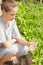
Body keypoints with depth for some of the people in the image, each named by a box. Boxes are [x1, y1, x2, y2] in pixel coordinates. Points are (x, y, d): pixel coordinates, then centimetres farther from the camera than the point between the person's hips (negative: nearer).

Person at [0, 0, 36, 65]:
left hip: (6, 49, 7)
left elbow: (18, 38, -6)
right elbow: (5, 44, -31)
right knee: (14, 49, -31)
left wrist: (28, 43, -25)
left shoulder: (12, 21, -8)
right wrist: (14, 40, -12)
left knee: (25, 49, -11)